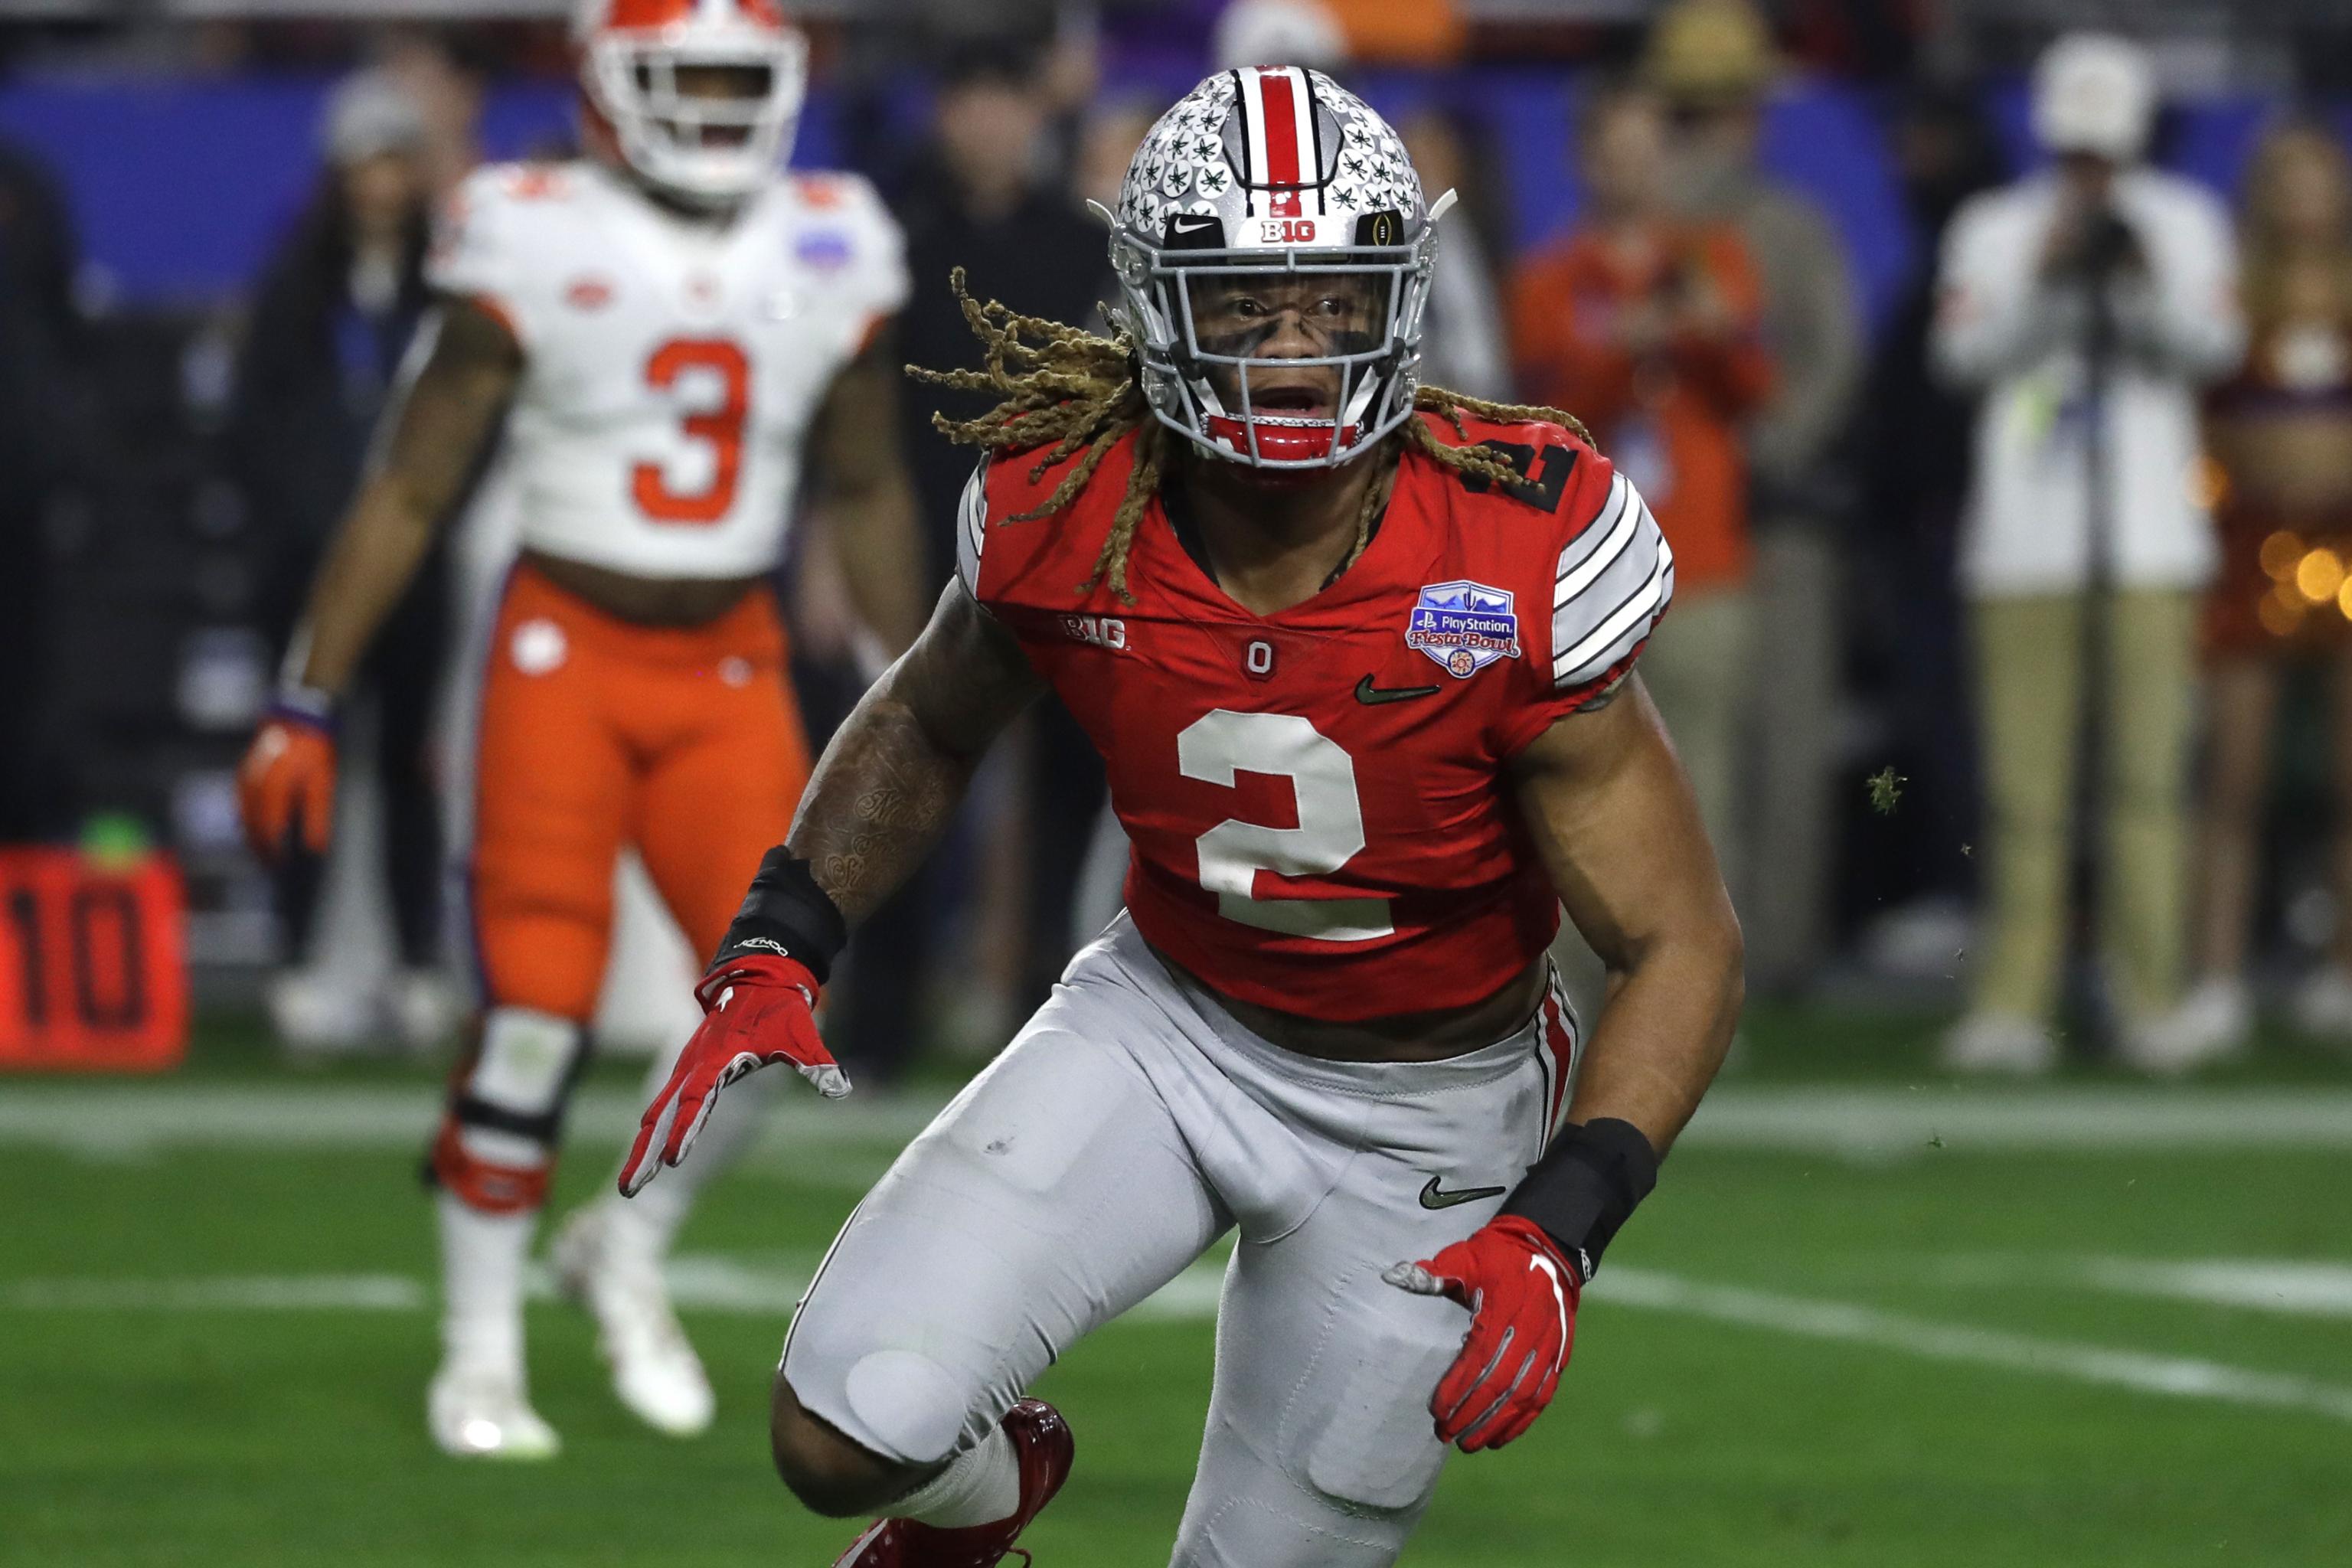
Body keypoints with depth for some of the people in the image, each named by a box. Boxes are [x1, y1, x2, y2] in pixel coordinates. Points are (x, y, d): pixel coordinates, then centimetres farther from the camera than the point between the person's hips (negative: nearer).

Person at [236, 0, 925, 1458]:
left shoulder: (829, 258, 2)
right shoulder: (540, 250, -10)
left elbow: (868, 490, 17)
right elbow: (409, 491, -6)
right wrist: (308, 705, -7)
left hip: (732, 667, 4)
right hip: (567, 645, -4)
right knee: (538, 1010, -9)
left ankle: (629, 1249, 18)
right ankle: (480, 1351, 6)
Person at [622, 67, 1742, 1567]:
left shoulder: (1516, 568, -25)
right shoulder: (1062, 513, -17)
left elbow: (1684, 945, -17)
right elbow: (924, 729, 8)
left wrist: (1557, 1230, -30)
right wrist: (773, 961, -5)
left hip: (1418, 1115, -1)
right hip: (1167, 1022, 1)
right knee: (851, 1426, -18)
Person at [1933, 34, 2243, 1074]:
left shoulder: (2182, 223, 10)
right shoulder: (1995, 230, 9)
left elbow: (2216, 346, 0)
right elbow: (1966, 353, -2)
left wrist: (2144, 284, -16)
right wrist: (2048, 278, -14)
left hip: (2149, 537, 0)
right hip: (2025, 539, 0)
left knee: (2149, 771, -5)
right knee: (2024, 781, -2)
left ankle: (2148, 999, -2)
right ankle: (2014, 1000, 1)